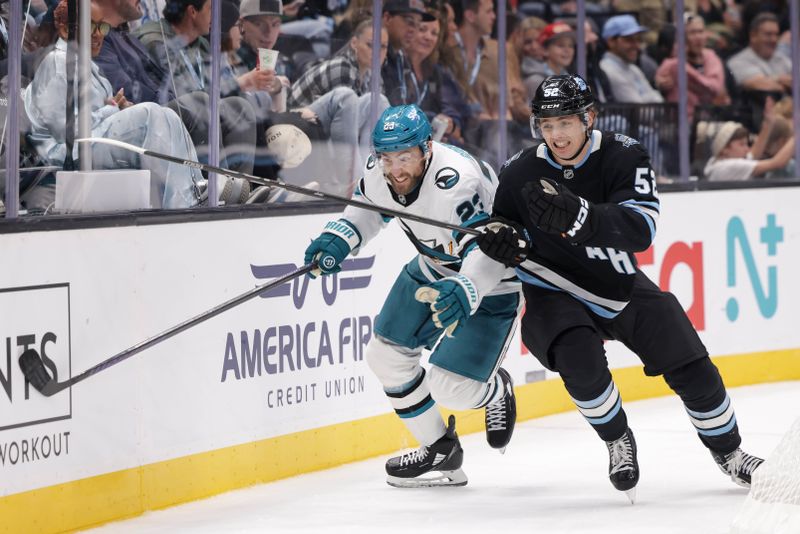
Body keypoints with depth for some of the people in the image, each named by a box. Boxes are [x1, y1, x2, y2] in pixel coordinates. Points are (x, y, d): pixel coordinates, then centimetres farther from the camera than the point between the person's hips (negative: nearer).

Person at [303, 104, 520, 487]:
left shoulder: (455, 181, -38)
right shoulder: (378, 171, -14)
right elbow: (369, 206, 10)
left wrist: (465, 291, -63)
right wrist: (339, 239, -6)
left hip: (490, 282, -8)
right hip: (435, 268, 8)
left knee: (451, 387, -13)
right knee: (386, 355, 8)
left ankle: (495, 389, 24)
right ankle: (440, 452, 25)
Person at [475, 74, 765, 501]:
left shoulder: (623, 157, -19)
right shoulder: (521, 173, -16)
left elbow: (641, 229, -35)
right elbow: (502, 228, 0)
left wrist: (577, 216, -52)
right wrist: (502, 244, -27)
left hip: (619, 285, 1)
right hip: (555, 293, -1)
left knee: (691, 368, -2)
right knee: (581, 359, -31)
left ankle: (728, 453, 23)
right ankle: (619, 442, -4)